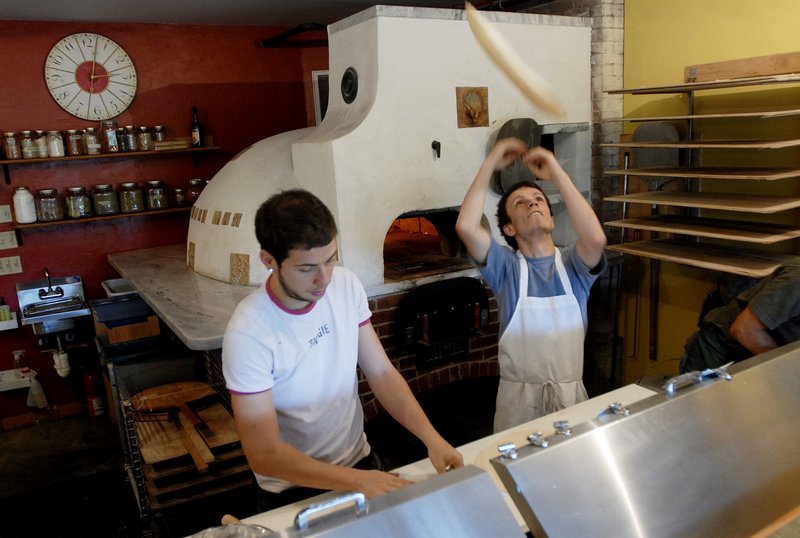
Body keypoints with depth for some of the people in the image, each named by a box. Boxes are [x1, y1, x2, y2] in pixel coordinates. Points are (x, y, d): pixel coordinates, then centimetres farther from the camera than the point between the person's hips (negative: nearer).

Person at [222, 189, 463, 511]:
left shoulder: (347, 286, -12)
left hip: (359, 459, 5)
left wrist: (431, 438, -18)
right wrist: (357, 481, -30)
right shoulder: (248, 333, -27)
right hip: (293, 490, -4)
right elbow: (263, 454, -25)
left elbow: (381, 373, -7)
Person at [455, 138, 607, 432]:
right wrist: (491, 163, -14)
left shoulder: (573, 264, -3)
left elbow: (596, 238, -26)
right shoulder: (506, 266, -6)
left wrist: (557, 173, -21)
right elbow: (466, 227, -22)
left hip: (571, 393, 2)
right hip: (518, 397, -1)